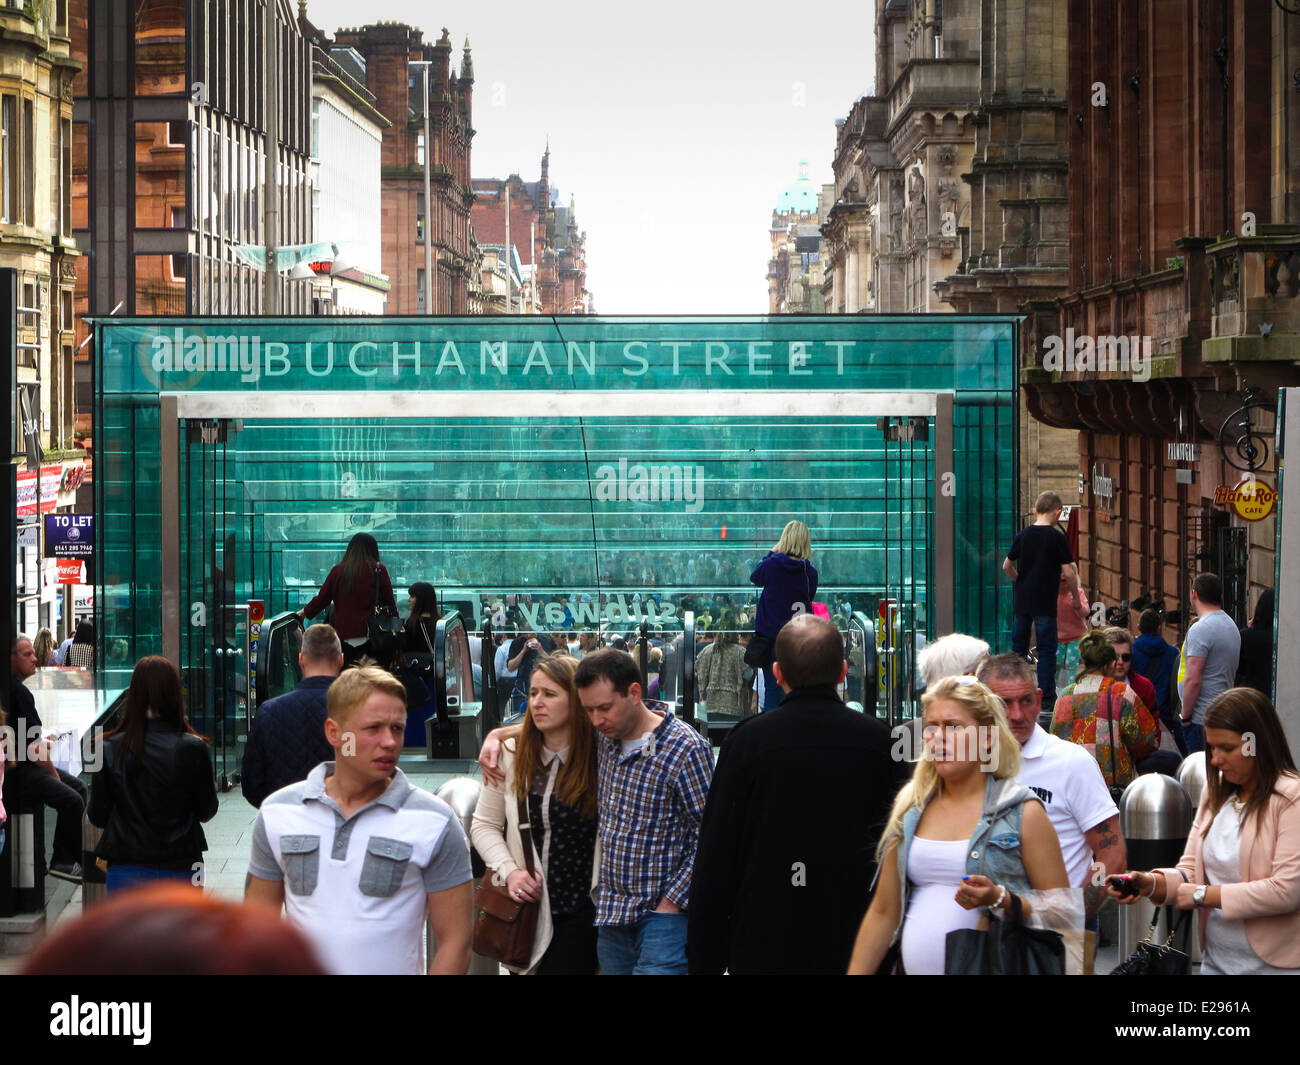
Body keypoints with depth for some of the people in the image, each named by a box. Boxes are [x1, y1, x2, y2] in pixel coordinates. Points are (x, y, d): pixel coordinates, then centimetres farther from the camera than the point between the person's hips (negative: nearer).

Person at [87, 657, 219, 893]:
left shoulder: (110, 749, -6)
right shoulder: (192, 748, -10)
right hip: (179, 865, -1)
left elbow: (97, 816, 0)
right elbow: (207, 811, 0)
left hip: (126, 868, 1)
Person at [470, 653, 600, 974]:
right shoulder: (512, 755, 1)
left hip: (580, 911, -3)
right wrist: (509, 871, -6)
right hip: (526, 903, 4)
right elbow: (485, 824, 7)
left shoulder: (599, 757, -9)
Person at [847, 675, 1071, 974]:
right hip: (915, 967, 4)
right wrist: (855, 972, 3)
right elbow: (883, 913, 10)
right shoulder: (910, 812, 8)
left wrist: (999, 900, -19)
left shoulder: (1023, 813, -3)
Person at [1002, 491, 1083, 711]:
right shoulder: (1057, 538, -9)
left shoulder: (1022, 535, 4)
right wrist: (1077, 600, 1)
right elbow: (1068, 573, -11)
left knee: (1018, 646, 15)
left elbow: (1006, 566, 11)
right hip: (1045, 602, -5)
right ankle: (1047, 698, 1)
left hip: (1022, 600, 5)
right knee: (1046, 650, 1)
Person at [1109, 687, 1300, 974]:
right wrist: (1152, 883, -13)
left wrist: (1205, 895, -15)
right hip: (1216, 961, 6)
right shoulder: (1215, 791, 9)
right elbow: (1191, 869, 8)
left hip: (1274, 965, -6)